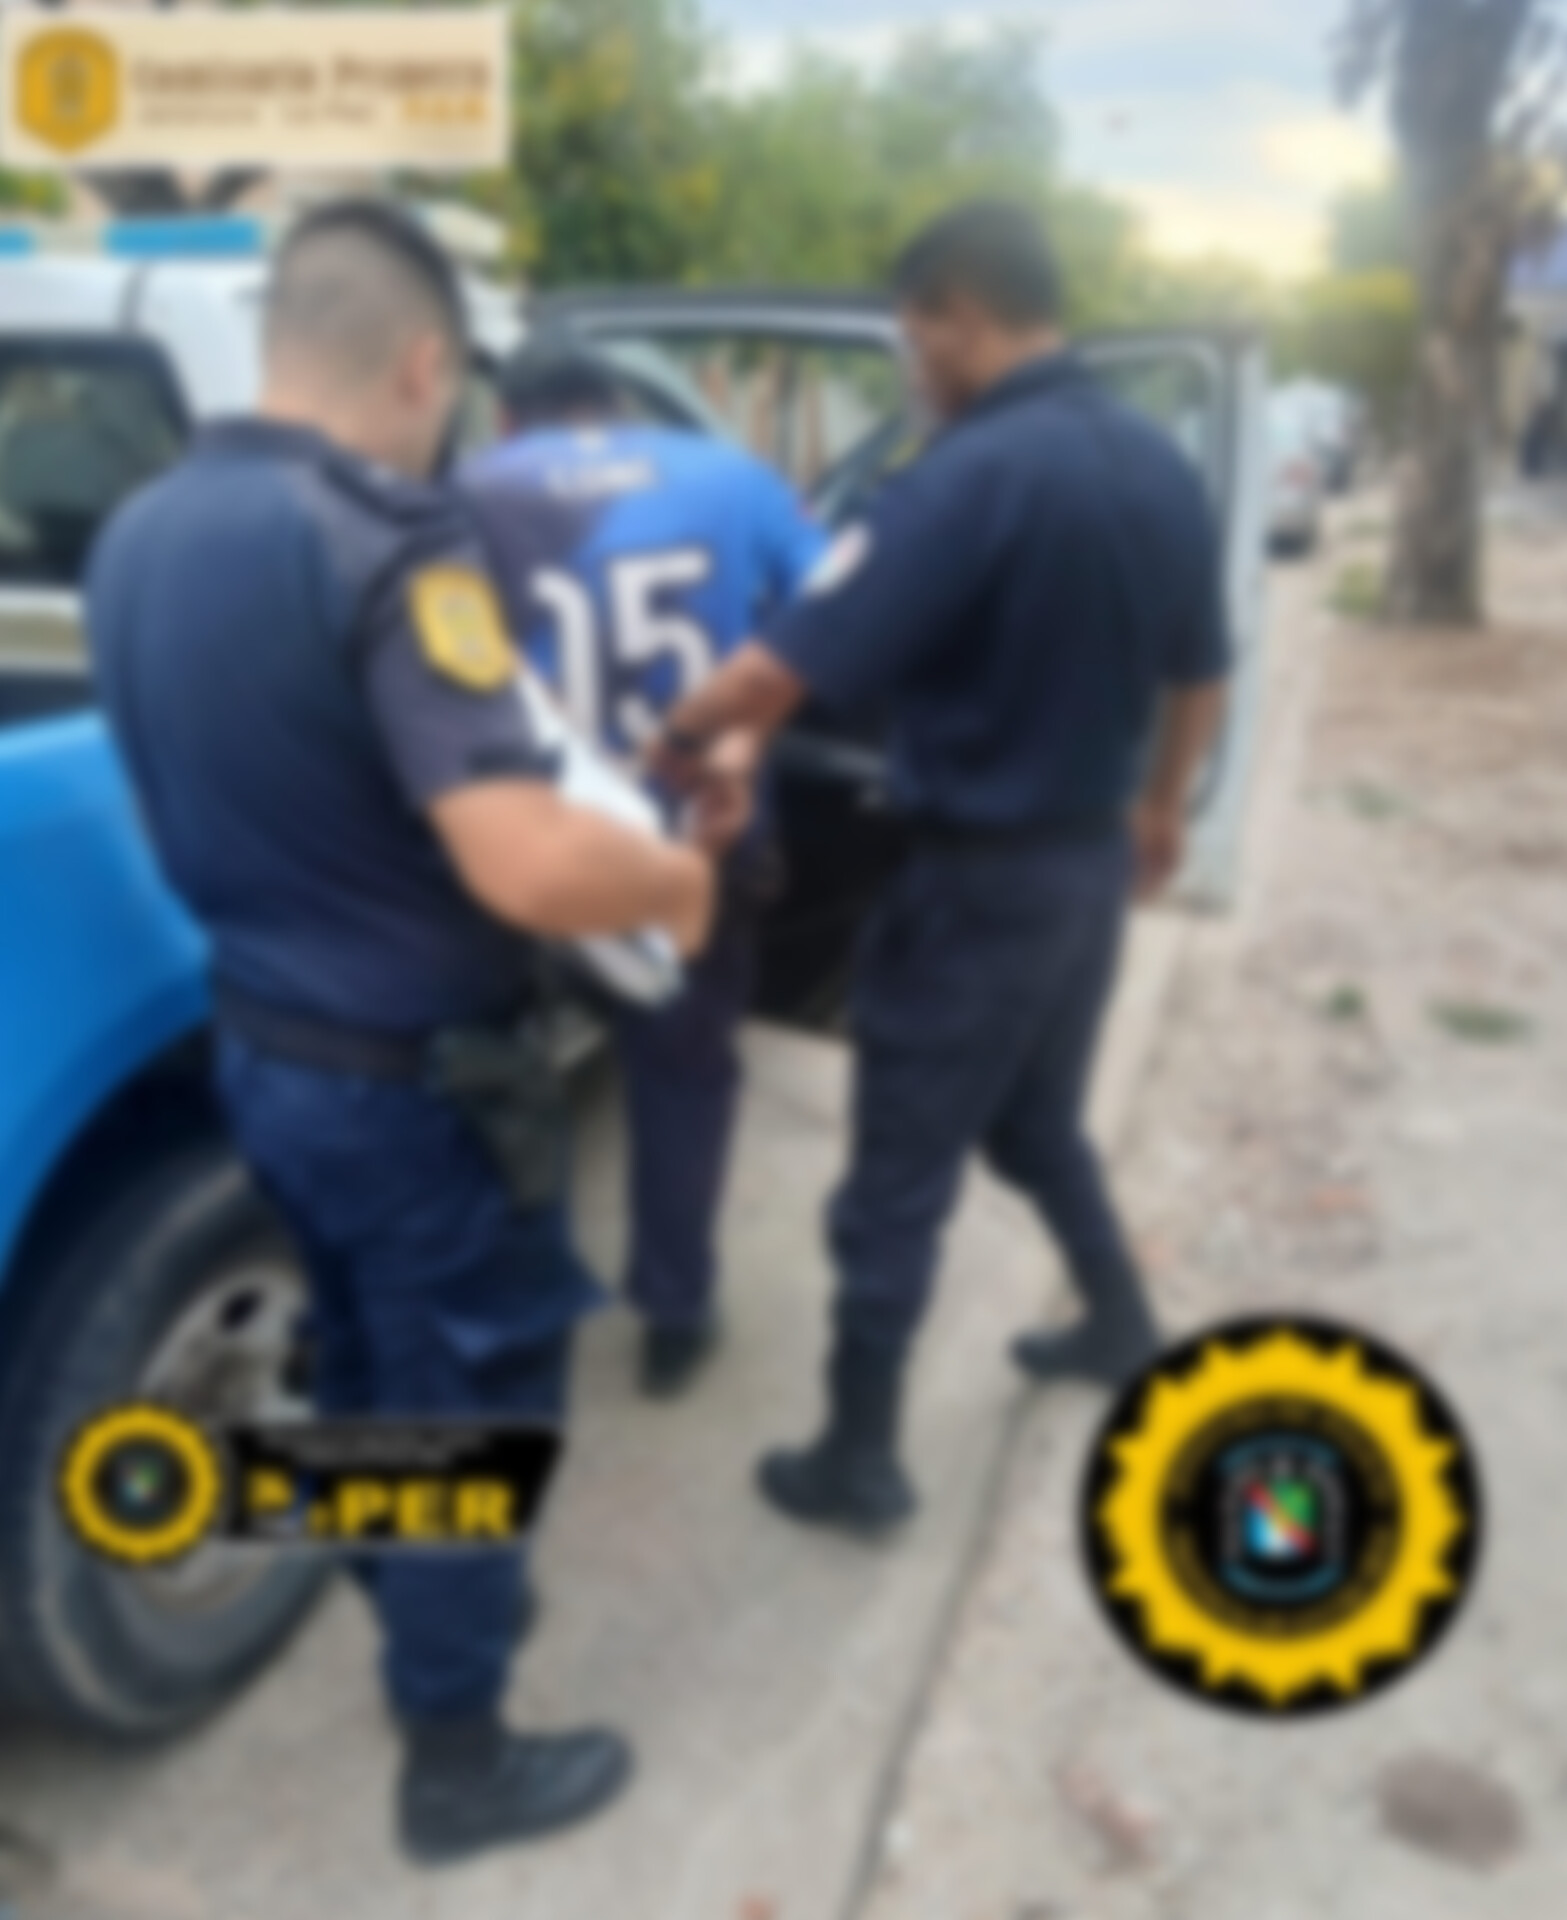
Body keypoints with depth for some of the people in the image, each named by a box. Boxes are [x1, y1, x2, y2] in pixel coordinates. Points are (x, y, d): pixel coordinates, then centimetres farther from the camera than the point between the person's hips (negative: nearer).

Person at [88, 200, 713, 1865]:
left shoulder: (138, 535, 3)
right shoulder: (386, 541, -24)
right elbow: (528, 867, -33)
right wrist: (681, 882, -14)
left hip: (254, 1044, 8)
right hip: (412, 1075, -8)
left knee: (363, 1360, 28)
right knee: (470, 1402, 12)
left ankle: (410, 1611, 53)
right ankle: (455, 1761, 31)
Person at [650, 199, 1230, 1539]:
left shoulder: (973, 475, -22)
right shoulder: (1162, 468, 4)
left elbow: (785, 668, -26)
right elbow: (1201, 680, 14)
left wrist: (680, 740, -8)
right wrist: (1161, 809, 28)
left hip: (979, 876, -8)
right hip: (1093, 860, 8)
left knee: (898, 1179, 6)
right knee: (1037, 1122, 29)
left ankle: (859, 1463, 20)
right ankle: (1122, 1323, 46)